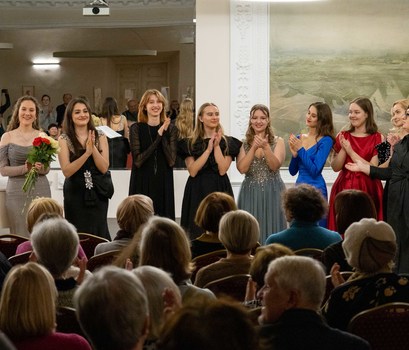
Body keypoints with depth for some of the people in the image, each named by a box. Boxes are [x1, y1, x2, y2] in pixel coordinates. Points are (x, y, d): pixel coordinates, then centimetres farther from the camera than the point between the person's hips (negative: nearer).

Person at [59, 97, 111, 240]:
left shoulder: (100, 137, 5)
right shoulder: (64, 139, -2)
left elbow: (104, 168, -3)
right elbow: (67, 171, -12)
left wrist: (93, 148, -16)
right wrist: (87, 152, -20)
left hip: (98, 193, 2)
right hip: (75, 194, -2)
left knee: (99, 234, 3)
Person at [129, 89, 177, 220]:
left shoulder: (170, 129, 5)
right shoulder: (136, 128, -1)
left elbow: (171, 161, -5)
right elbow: (137, 160, -11)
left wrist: (163, 134, -12)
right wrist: (158, 137, -15)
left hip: (163, 184, 2)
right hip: (142, 184, -2)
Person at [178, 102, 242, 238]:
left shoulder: (228, 142, 8)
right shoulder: (189, 143, 7)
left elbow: (222, 170, -4)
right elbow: (192, 171, -7)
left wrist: (216, 146, -7)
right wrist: (208, 149, -8)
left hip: (220, 190, 0)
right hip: (197, 191, 0)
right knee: (198, 232, -3)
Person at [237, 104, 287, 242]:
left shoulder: (278, 142, 3)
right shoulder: (244, 144, 6)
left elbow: (275, 166, -11)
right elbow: (242, 168, -8)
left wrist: (265, 147, -25)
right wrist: (254, 147, -17)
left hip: (272, 193, -1)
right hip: (250, 193, 1)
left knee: (271, 230, -1)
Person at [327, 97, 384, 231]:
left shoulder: (377, 138, -2)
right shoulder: (343, 136, 8)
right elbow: (335, 167, 3)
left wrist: (351, 152, -13)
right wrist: (343, 149, -12)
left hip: (367, 190, -3)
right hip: (344, 188, 3)